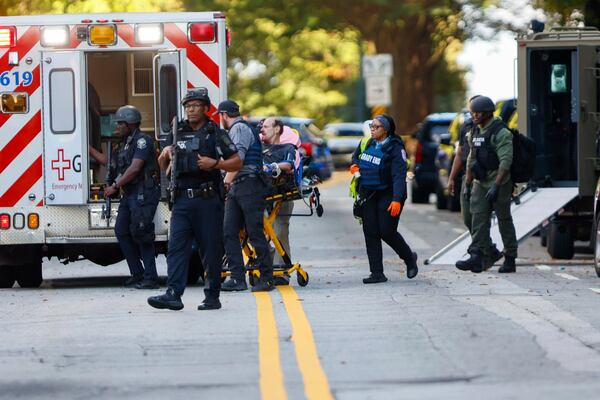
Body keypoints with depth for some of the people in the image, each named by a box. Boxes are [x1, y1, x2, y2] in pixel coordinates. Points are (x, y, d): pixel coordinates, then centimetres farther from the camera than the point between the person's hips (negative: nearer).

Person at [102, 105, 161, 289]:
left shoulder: (142, 141, -9)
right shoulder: (126, 143, 20)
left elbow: (134, 168, -17)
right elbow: (111, 163, 31)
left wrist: (115, 186, -13)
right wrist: (90, 151, 31)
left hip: (144, 193, -10)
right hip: (129, 194, 10)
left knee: (140, 233, -12)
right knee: (121, 231, 5)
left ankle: (151, 278, -10)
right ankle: (137, 274, 10)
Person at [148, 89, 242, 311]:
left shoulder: (215, 133, 3)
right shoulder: (178, 133, 16)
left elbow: (237, 162, 1)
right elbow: (163, 166, 24)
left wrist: (215, 163, -14)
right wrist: (165, 154, 3)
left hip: (208, 200, -4)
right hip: (182, 200, 4)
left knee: (211, 249, 0)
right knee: (177, 247, -7)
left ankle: (212, 296, 8)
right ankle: (173, 294, -14)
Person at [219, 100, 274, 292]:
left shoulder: (240, 128, -6)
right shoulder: (235, 130, 25)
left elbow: (238, 157, -18)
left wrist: (226, 182, -16)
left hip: (249, 185, -10)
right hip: (236, 189, 10)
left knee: (255, 232, -7)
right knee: (229, 233, 0)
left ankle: (267, 278, -3)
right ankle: (237, 278, -3)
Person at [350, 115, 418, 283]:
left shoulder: (395, 148, -13)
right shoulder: (369, 144, 8)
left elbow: (399, 176, -21)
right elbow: (356, 156, 31)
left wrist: (397, 200, -30)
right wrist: (354, 165, 7)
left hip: (388, 195, -7)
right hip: (369, 195, 7)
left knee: (387, 231, -8)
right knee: (370, 232, 0)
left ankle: (409, 258, 20)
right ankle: (377, 273, 3)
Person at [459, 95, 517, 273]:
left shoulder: (501, 132, -14)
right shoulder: (474, 133, 11)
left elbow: (505, 161, -21)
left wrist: (496, 186, -28)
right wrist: (468, 184, 18)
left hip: (499, 183, -7)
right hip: (480, 184, 7)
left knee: (504, 221, 2)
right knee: (478, 219, -4)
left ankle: (510, 260, 10)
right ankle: (476, 258, -10)